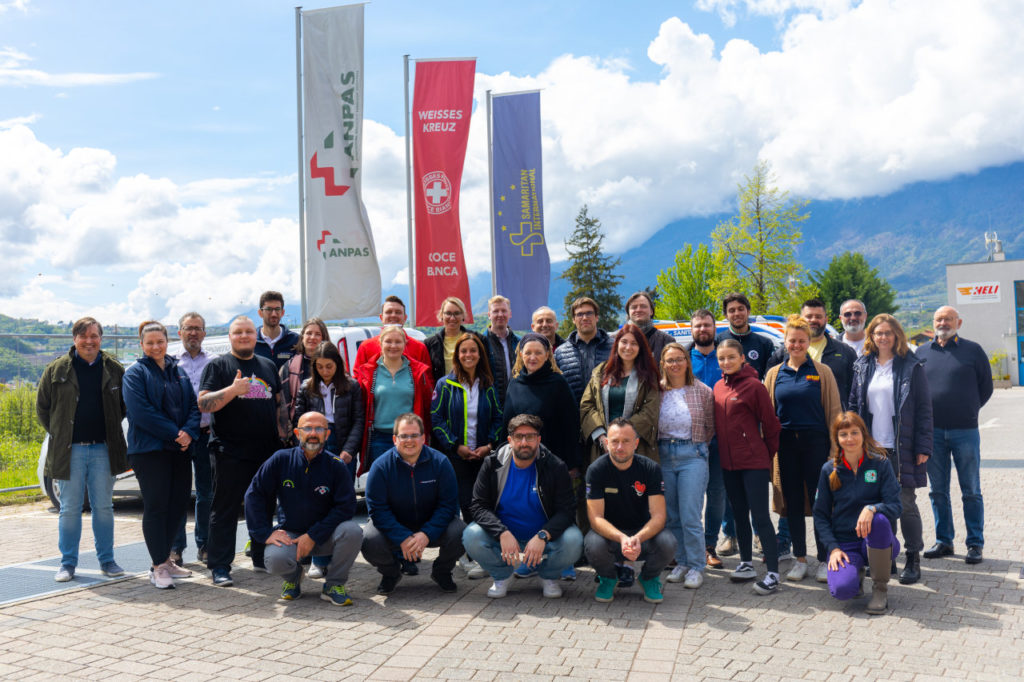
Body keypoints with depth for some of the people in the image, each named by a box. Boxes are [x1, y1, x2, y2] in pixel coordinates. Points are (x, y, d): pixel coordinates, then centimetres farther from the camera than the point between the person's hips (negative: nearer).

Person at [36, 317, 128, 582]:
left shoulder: (114, 369, 5)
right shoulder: (57, 369, 1)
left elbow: (124, 405, 17)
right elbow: (42, 406, 10)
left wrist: (110, 431, 10)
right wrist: (59, 434, 6)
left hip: (103, 450, 1)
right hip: (69, 451, -1)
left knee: (103, 507, 8)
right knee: (69, 509, 4)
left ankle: (106, 560, 17)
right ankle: (68, 563, 15)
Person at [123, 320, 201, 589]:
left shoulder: (179, 371, 15)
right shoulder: (135, 373, -2)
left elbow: (193, 404, 10)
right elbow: (141, 411, -14)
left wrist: (189, 432, -9)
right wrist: (174, 433, -17)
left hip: (180, 449, 6)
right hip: (149, 449, -6)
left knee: (178, 503, 8)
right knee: (156, 506, -4)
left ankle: (165, 559, 22)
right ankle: (158, 567, 3)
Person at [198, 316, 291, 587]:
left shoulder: (268, 366, 16)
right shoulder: (218, 366, 1)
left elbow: (280, 403, 21)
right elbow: (203, 403, -9)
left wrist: (284, 436, 12)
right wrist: (233, 389, -23)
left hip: (267, 451, 5)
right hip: (230, 453, -5)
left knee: (265, 506, 13)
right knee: (225, 510, -2)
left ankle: (262, 558, 26)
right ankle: (219, 566, 4)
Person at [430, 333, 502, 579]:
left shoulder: (488, 386, 10)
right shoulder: (445, 385, 1)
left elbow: (498, 418, 10)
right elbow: (436, 418, -3)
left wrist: (490, 445, -5)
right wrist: (456, 446, -10)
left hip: (484, 455, 3)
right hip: (456, 456, -3)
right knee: (468, 505, -7)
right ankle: (471, 556, 1)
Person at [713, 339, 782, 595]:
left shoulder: (754, 386, -11)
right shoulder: (718, 387, 9)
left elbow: (770, 424, -6)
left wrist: (768, 453, 2)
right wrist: (722, 452, 15)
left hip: (754, 462, -7)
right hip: (729, 462, 7)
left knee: (760, 517, -6)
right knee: (740, 515, 16)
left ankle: (773, 573, -2)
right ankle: (746, 564, 29)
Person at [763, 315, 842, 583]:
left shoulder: (822, 371, 3)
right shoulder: (774, 374, 9)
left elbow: (834, 410, 2)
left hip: (815, 443, -2)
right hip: (786, 445, 3)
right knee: (793, 503, 8)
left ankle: (824, 560, 11)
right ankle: (800, 559, 18)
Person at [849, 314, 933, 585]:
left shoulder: (911, 366, -1)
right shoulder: (863, 367, 10)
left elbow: (924, 408, -3)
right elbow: (854, 405, 13)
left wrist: (923, 447, -8)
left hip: (901, 449, -3)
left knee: (905, 504, 1)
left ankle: (913, 559, 14)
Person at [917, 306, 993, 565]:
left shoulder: (973, 350, 2)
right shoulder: (922, 352, 9)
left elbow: (986, 387, 8)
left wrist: (968, 411, 5)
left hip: (965, 431, -3)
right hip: (932, 431, 3)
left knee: (971, 492, 3)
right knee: (938, 491, 9)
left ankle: (975, 544, 11)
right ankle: (943, 541, 18)